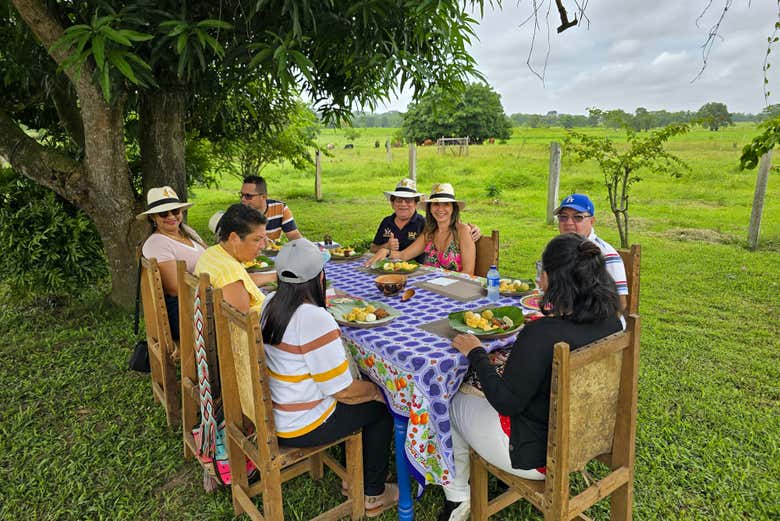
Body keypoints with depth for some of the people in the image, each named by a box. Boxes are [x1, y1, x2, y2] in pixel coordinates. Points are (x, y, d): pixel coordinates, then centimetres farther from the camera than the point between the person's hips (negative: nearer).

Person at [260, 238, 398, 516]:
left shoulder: (269, 304, -4)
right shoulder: (315, 320, -30)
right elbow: (342, 390, -23)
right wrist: (375, 390, -5)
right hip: (299, 428, -8)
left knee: (366, 391, 24)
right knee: (381, 407, 11)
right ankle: (373, 495, 26)